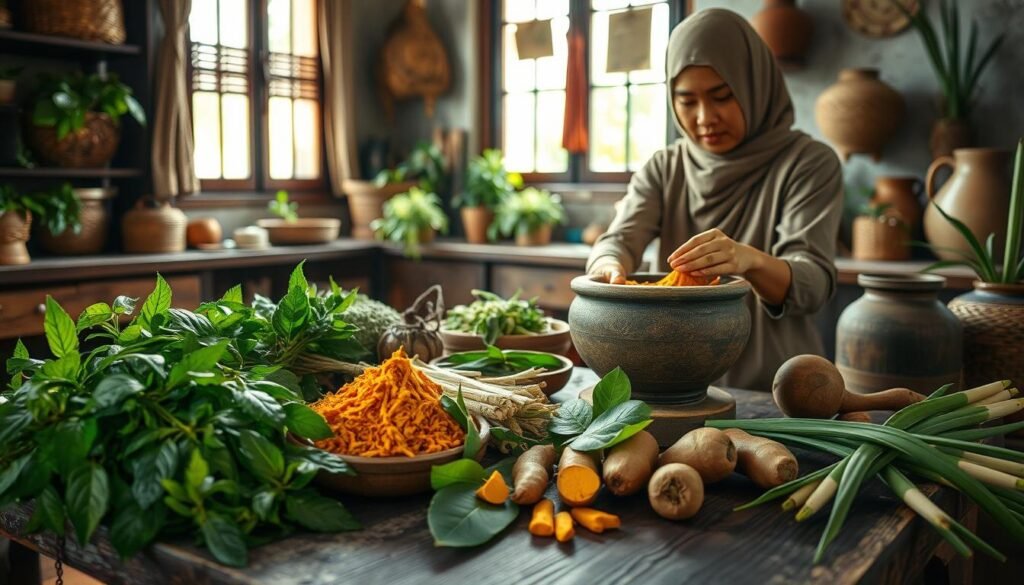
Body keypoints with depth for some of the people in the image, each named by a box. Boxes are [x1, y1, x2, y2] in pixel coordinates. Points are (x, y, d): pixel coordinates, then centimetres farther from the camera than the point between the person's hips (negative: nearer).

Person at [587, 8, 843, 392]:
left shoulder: (809, 163, -2)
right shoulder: (663, 169, 8)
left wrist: (749, 260, -33)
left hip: (773, 391, -3)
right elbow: (618, 241, -6)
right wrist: (610, 270, -29)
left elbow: (814, 284, -13)